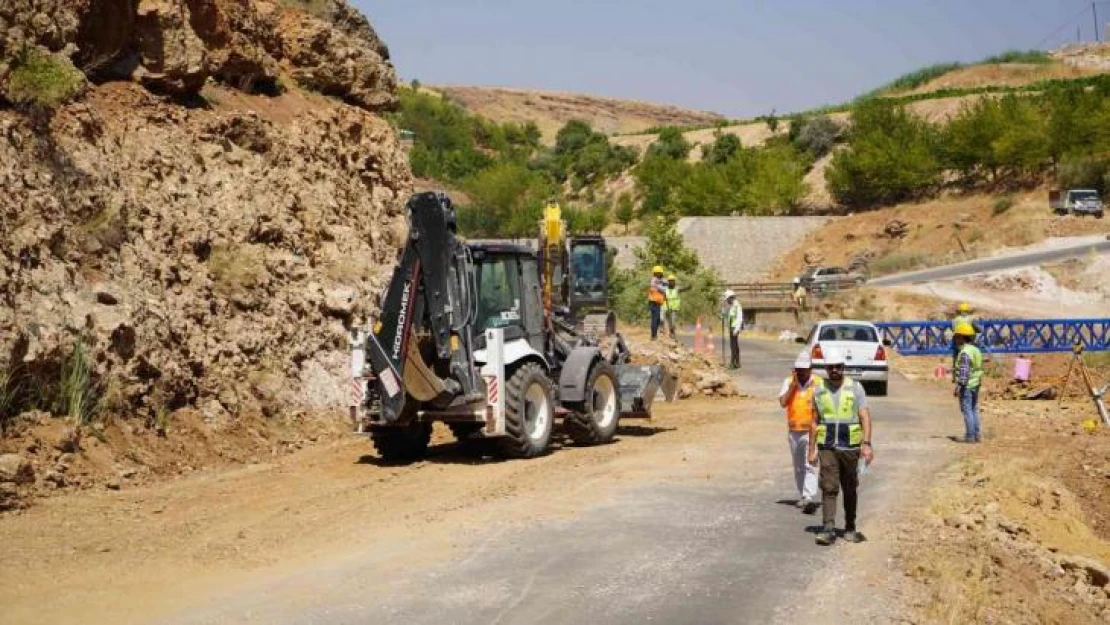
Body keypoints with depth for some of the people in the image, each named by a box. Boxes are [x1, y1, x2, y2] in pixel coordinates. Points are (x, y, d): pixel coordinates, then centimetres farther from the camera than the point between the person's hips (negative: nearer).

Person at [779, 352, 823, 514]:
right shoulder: (788, 382, 5)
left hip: (812, 431, -4)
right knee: (798, 467, 14)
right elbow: (782, 402, -8)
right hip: (794, 431, 4)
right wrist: (793, 385, -11)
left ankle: (809, 499, -24)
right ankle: (803, 497, 26)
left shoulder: (819, 383, -2)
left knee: (810, 465, -15)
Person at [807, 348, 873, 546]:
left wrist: (866, 444, -18)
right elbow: (814, 422, 11)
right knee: (828, 488, -9)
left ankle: (850, 528, 22)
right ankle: (828, 529, -14)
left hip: (850, 447, -1)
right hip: (827, 448, 1)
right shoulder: (819, 391, 6)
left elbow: (865, 417, -7)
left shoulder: (855, 388, 0)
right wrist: (812, 450, 7)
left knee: (850, 489, 10)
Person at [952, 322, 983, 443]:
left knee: (967, 410, -4)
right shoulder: (976, 350, 10)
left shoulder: (964, 353, -19)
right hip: (975, 385, 9)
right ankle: (976, 436, 17)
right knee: (974, 410, 14)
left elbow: (963, 372, -23)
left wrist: (958, 387, -21)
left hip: (966, 386, -9)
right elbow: (979, 369, 15)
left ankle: (970, 436, -2)